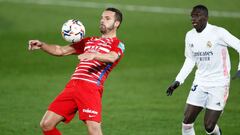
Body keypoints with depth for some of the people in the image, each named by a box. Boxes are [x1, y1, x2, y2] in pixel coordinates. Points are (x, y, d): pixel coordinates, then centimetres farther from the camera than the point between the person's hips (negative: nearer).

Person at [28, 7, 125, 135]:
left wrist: (94, 55, -37)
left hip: (91, 88, -6)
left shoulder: (118, 45, 8)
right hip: (72, 85, 6)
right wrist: (41, 45, 8)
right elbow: (60, 50, 26)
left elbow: (111, 58, -16)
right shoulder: (89, 41, 28)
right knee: (46, 124, 0)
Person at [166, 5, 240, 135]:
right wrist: (178, 81, 10)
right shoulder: (190, 36, 5)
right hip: (200, 84, 5)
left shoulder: (218, 33, -14)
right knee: (187, 121, -5)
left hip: (219, 84, -5)